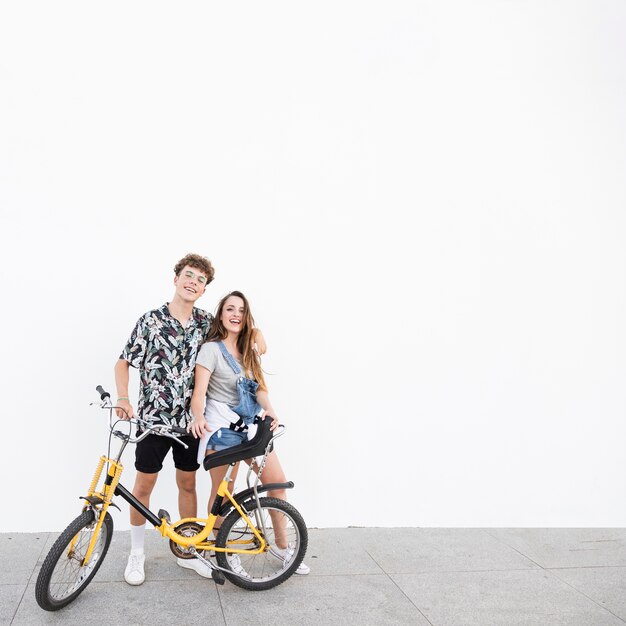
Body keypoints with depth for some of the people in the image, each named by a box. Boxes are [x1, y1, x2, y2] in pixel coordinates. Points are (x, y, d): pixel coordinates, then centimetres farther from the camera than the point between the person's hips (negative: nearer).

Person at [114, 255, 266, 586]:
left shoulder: (206, 323, 2)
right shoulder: (151, 320, -7)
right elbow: (124, 362, -3)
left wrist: (257, 336, -3)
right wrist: (123, 399, -16)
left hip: (189, 418, 3)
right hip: (154, 416, -3)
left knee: (187, 484, 13)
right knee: (144, 484, 6)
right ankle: (136, 553, 24)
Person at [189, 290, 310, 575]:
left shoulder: (249, 351, 13)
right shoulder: (211, 349, -6)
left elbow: (260, 389, 3)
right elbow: (199, 392, -13)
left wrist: (269, 410, -18)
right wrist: (199, 417, -34)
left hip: (252, 426, 6)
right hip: (222, 429, -6)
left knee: (278, 482, 5)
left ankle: (281, 545, 21)